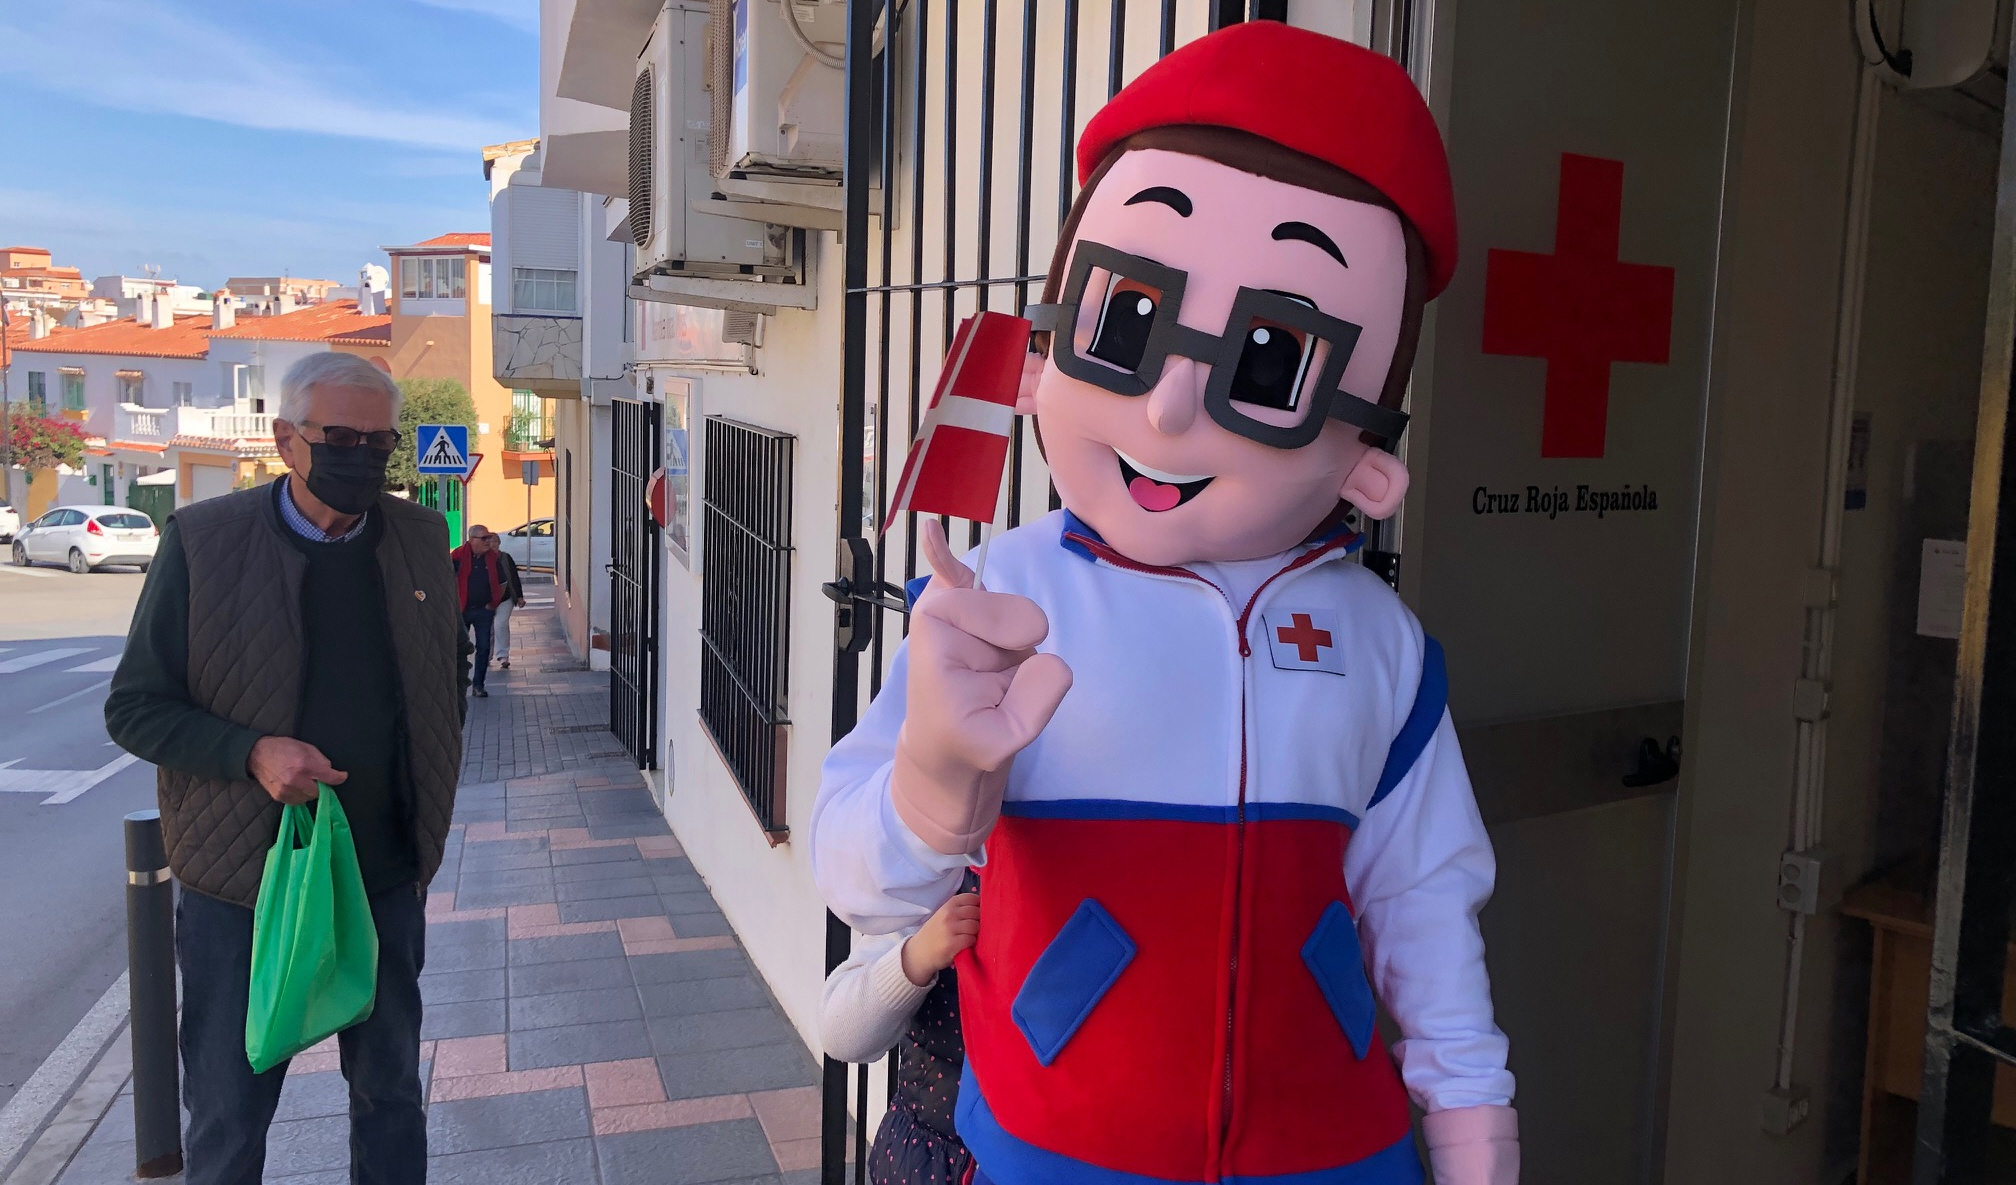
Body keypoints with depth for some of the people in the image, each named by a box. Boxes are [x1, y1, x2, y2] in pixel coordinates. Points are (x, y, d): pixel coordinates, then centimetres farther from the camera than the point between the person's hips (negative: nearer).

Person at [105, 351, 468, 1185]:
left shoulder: (421, 539, 1)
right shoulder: (201, 541, -9)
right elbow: (134, 708, -6)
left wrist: (430, 817, 9)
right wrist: (253, 754, -23)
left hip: (388, 875, 3)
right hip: (242, 880, -2)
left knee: (391, 1093, 18)